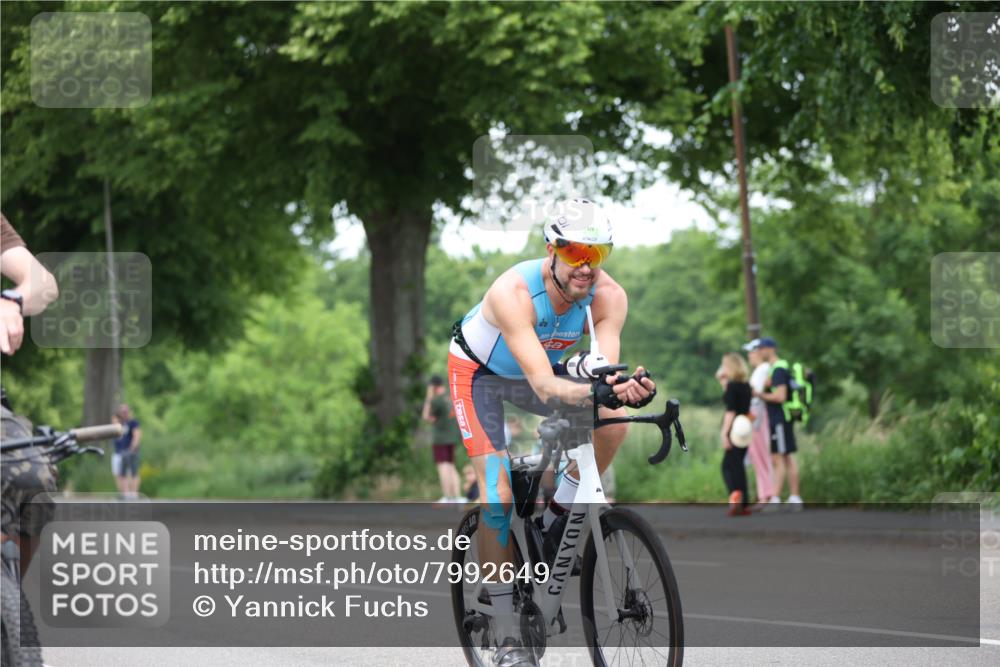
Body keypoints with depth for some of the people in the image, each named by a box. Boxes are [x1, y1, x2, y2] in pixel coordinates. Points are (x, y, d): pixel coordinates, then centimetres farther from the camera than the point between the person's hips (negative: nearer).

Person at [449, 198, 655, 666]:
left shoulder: (608, 297, -26)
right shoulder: (514, 292, -39)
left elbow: (606, 372, -35)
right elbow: (542, 384, -46)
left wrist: (626, 389, -59)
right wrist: (589, 391, -65)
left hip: (542, 368, 4)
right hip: (479, 373, -4)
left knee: (613, 421, -23)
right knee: (497, 496, -16)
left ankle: (555, 523, 0)